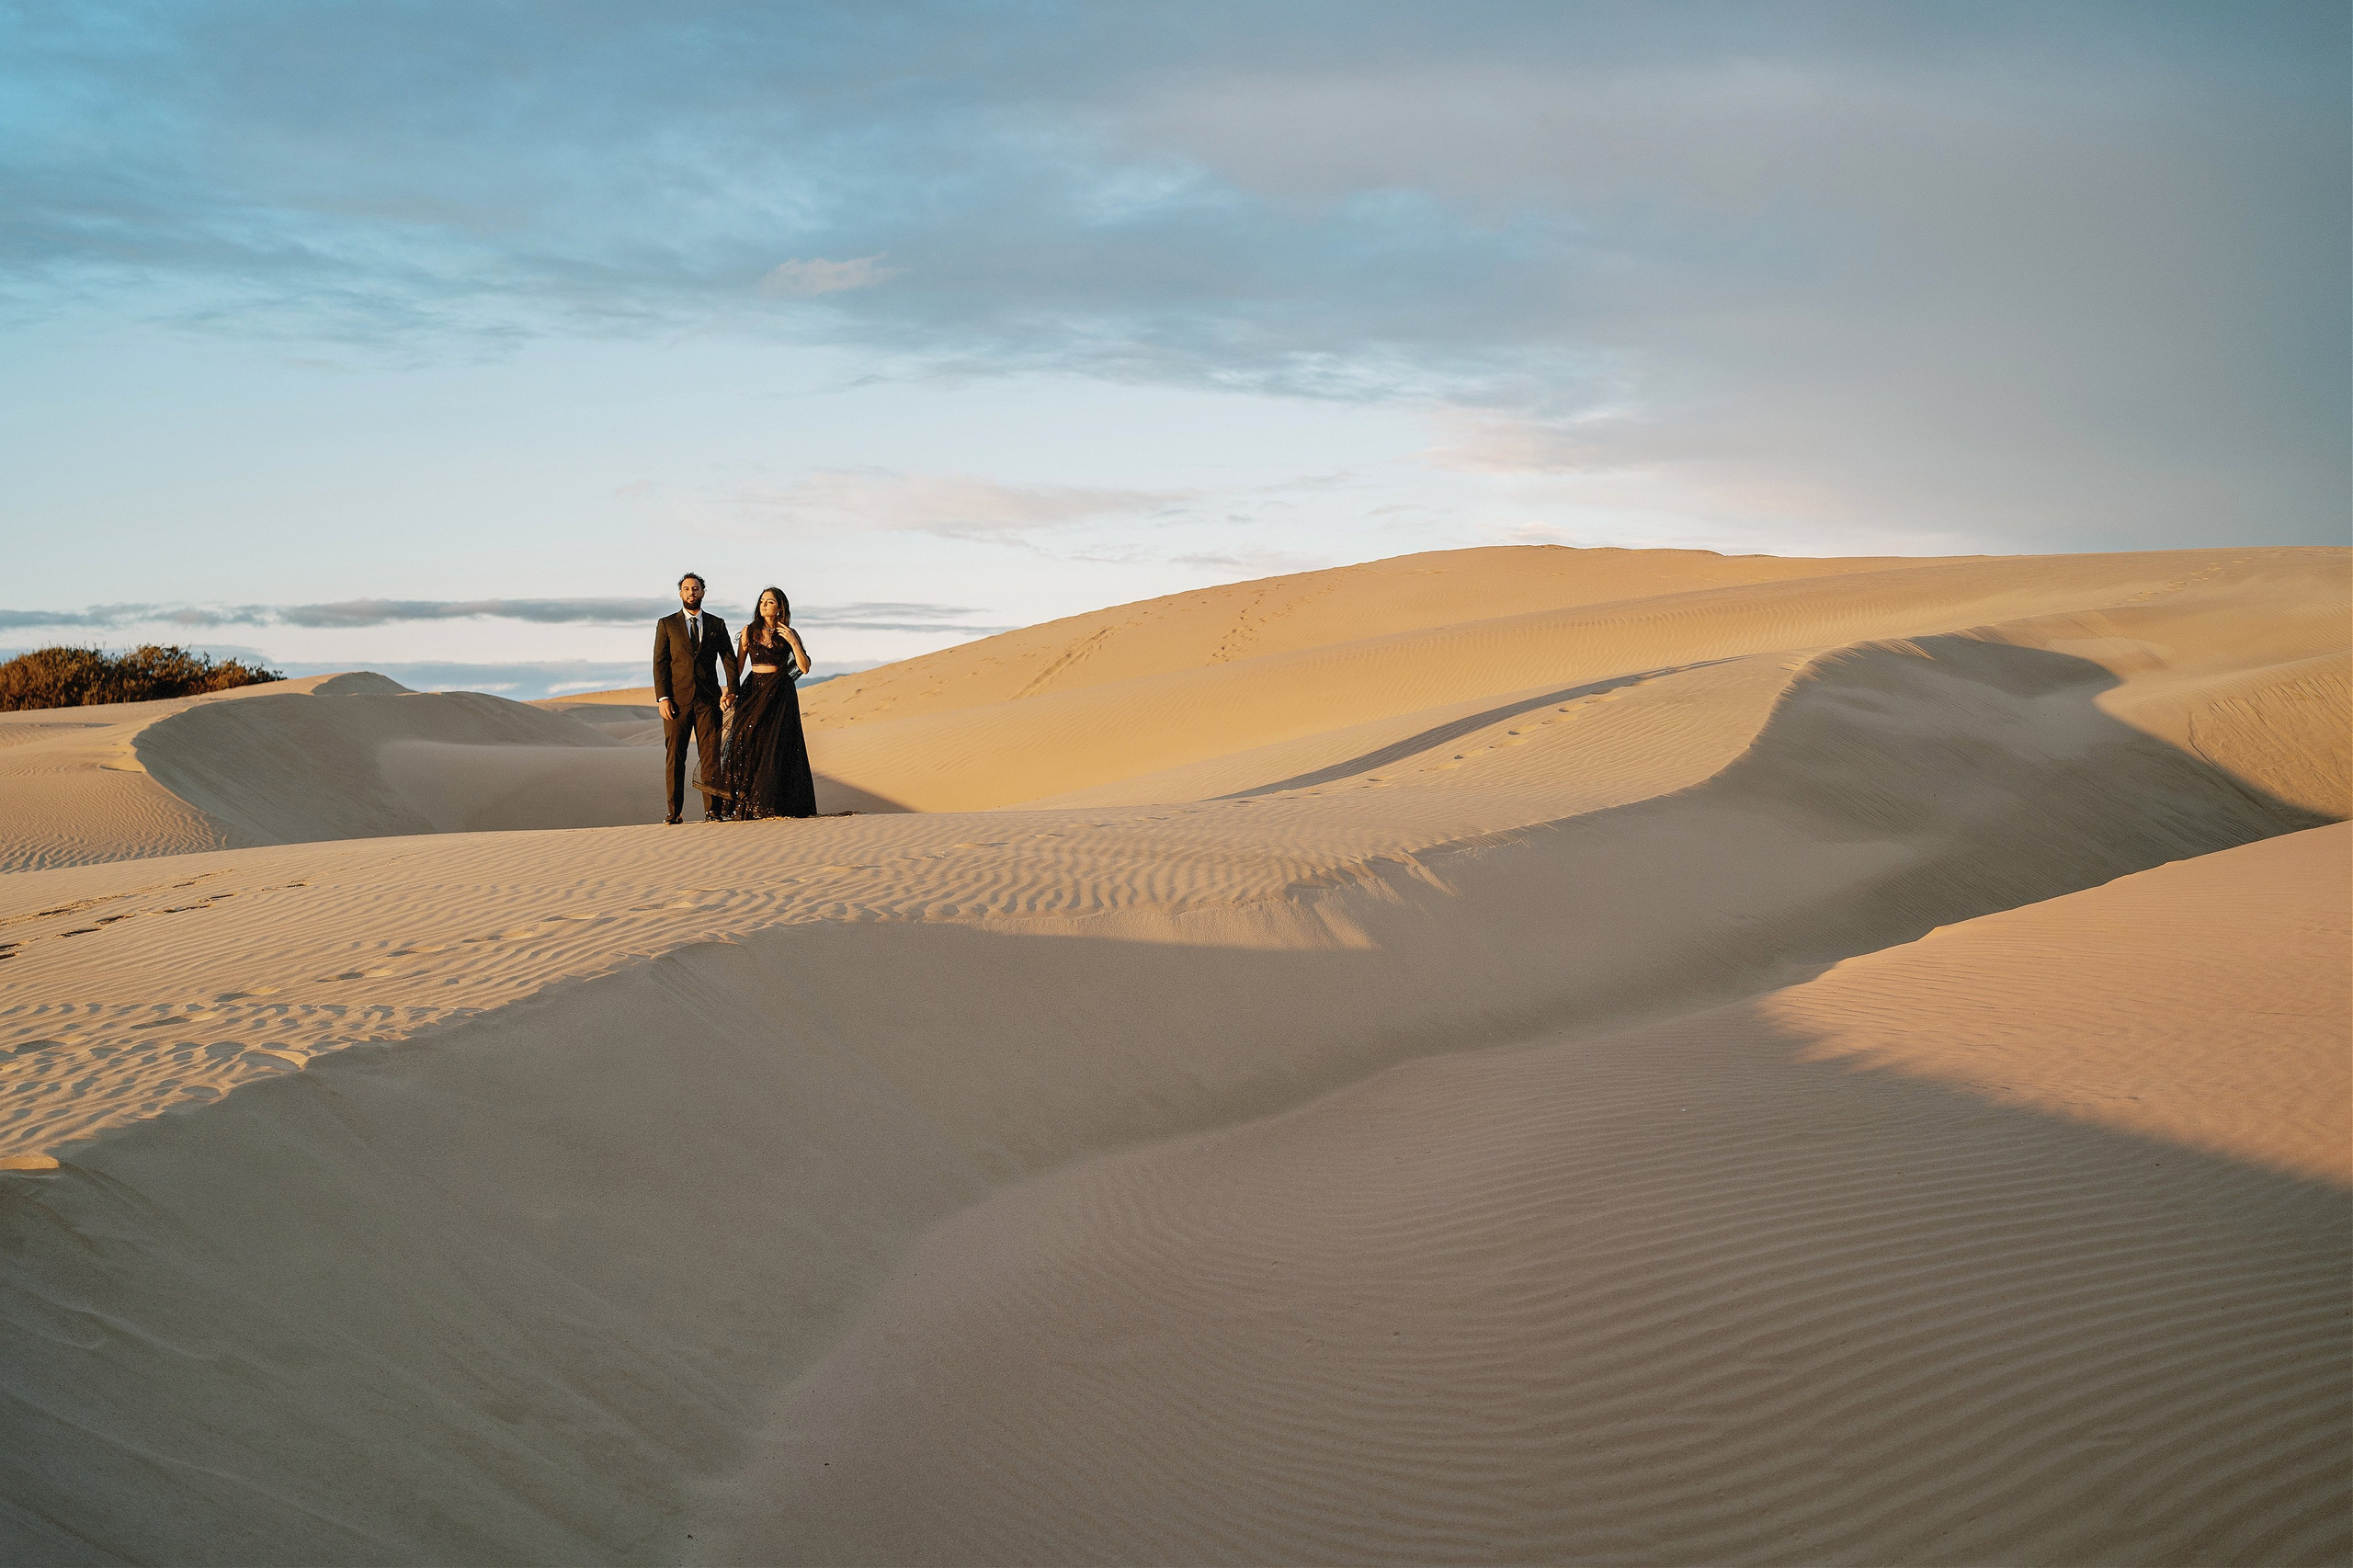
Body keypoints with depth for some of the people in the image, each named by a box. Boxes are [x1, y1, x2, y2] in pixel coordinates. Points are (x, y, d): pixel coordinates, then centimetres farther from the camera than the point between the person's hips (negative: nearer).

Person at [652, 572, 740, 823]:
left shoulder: (716, 624, 11)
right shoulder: (667, 624, 8)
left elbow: (730, 660, 8)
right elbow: (659, 663, 3)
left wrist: (731, 689, -9)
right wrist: (662, 698, -8)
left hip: (708, 699, 1)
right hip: (677, 699, -1)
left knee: (710, 756, -3)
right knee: (675, 758, 1)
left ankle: (712, 811, 0)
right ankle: (674, 812, 5)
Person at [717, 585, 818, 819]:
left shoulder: (789, 634, 2)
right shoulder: (750, 631, 5)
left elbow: (804, 668, -4)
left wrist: (793, 642, -15)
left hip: (780, 696, -1)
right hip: (754, 692, 1)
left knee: (776, 747, -4)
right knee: (749, 745, -5)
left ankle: (774, 805, 1)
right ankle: (745, 806, -3)